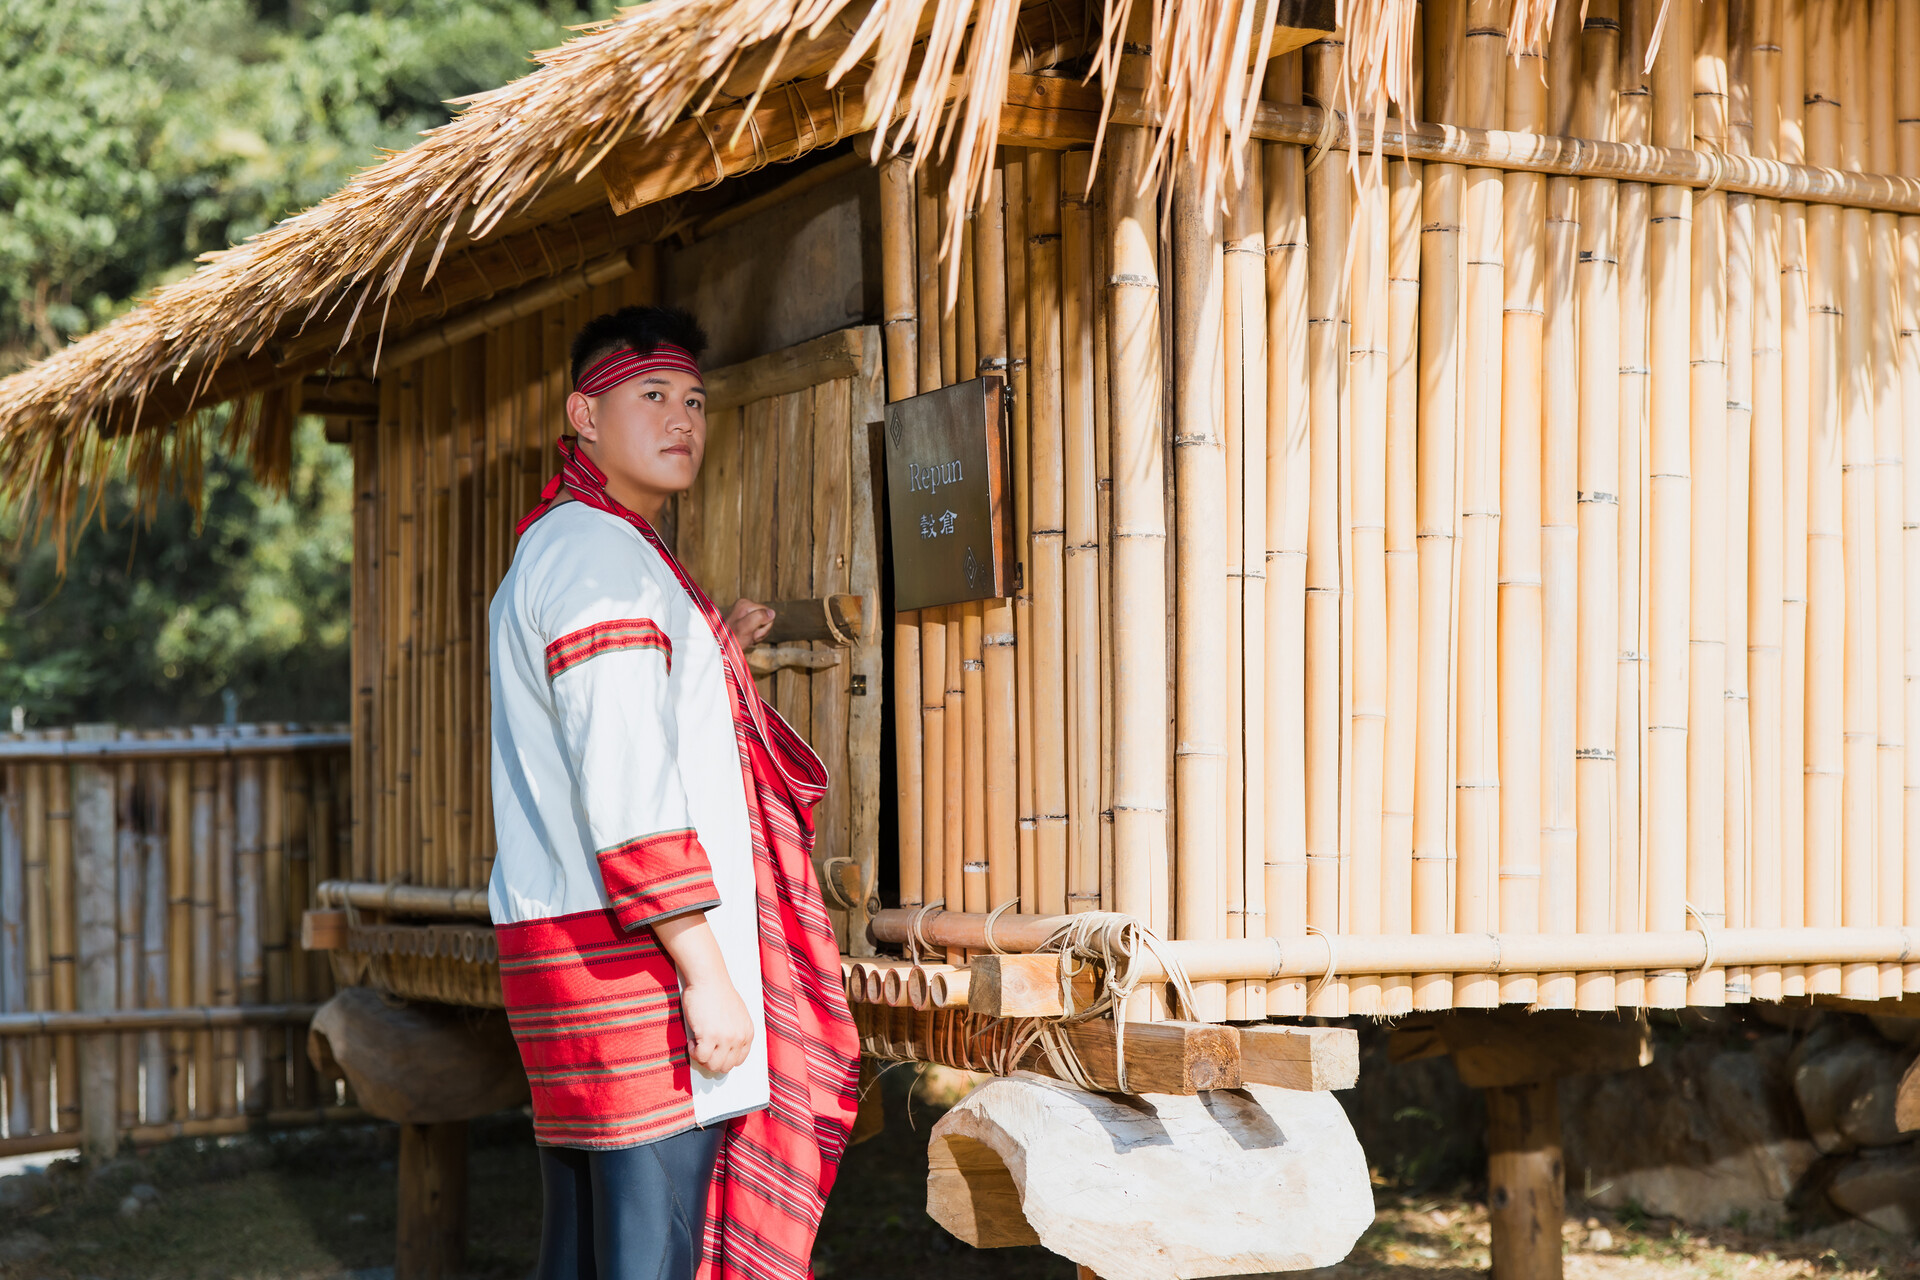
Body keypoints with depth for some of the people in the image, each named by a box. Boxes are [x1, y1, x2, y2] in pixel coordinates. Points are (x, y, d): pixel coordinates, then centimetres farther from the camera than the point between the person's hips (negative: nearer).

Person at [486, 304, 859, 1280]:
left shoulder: (548, 551, 22)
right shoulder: (603, 554, -11)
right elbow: (626, 792, -19)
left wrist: (706, 660, 26)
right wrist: (706, 973, -20)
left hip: (553, 937, 10)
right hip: (633, 952, -10)